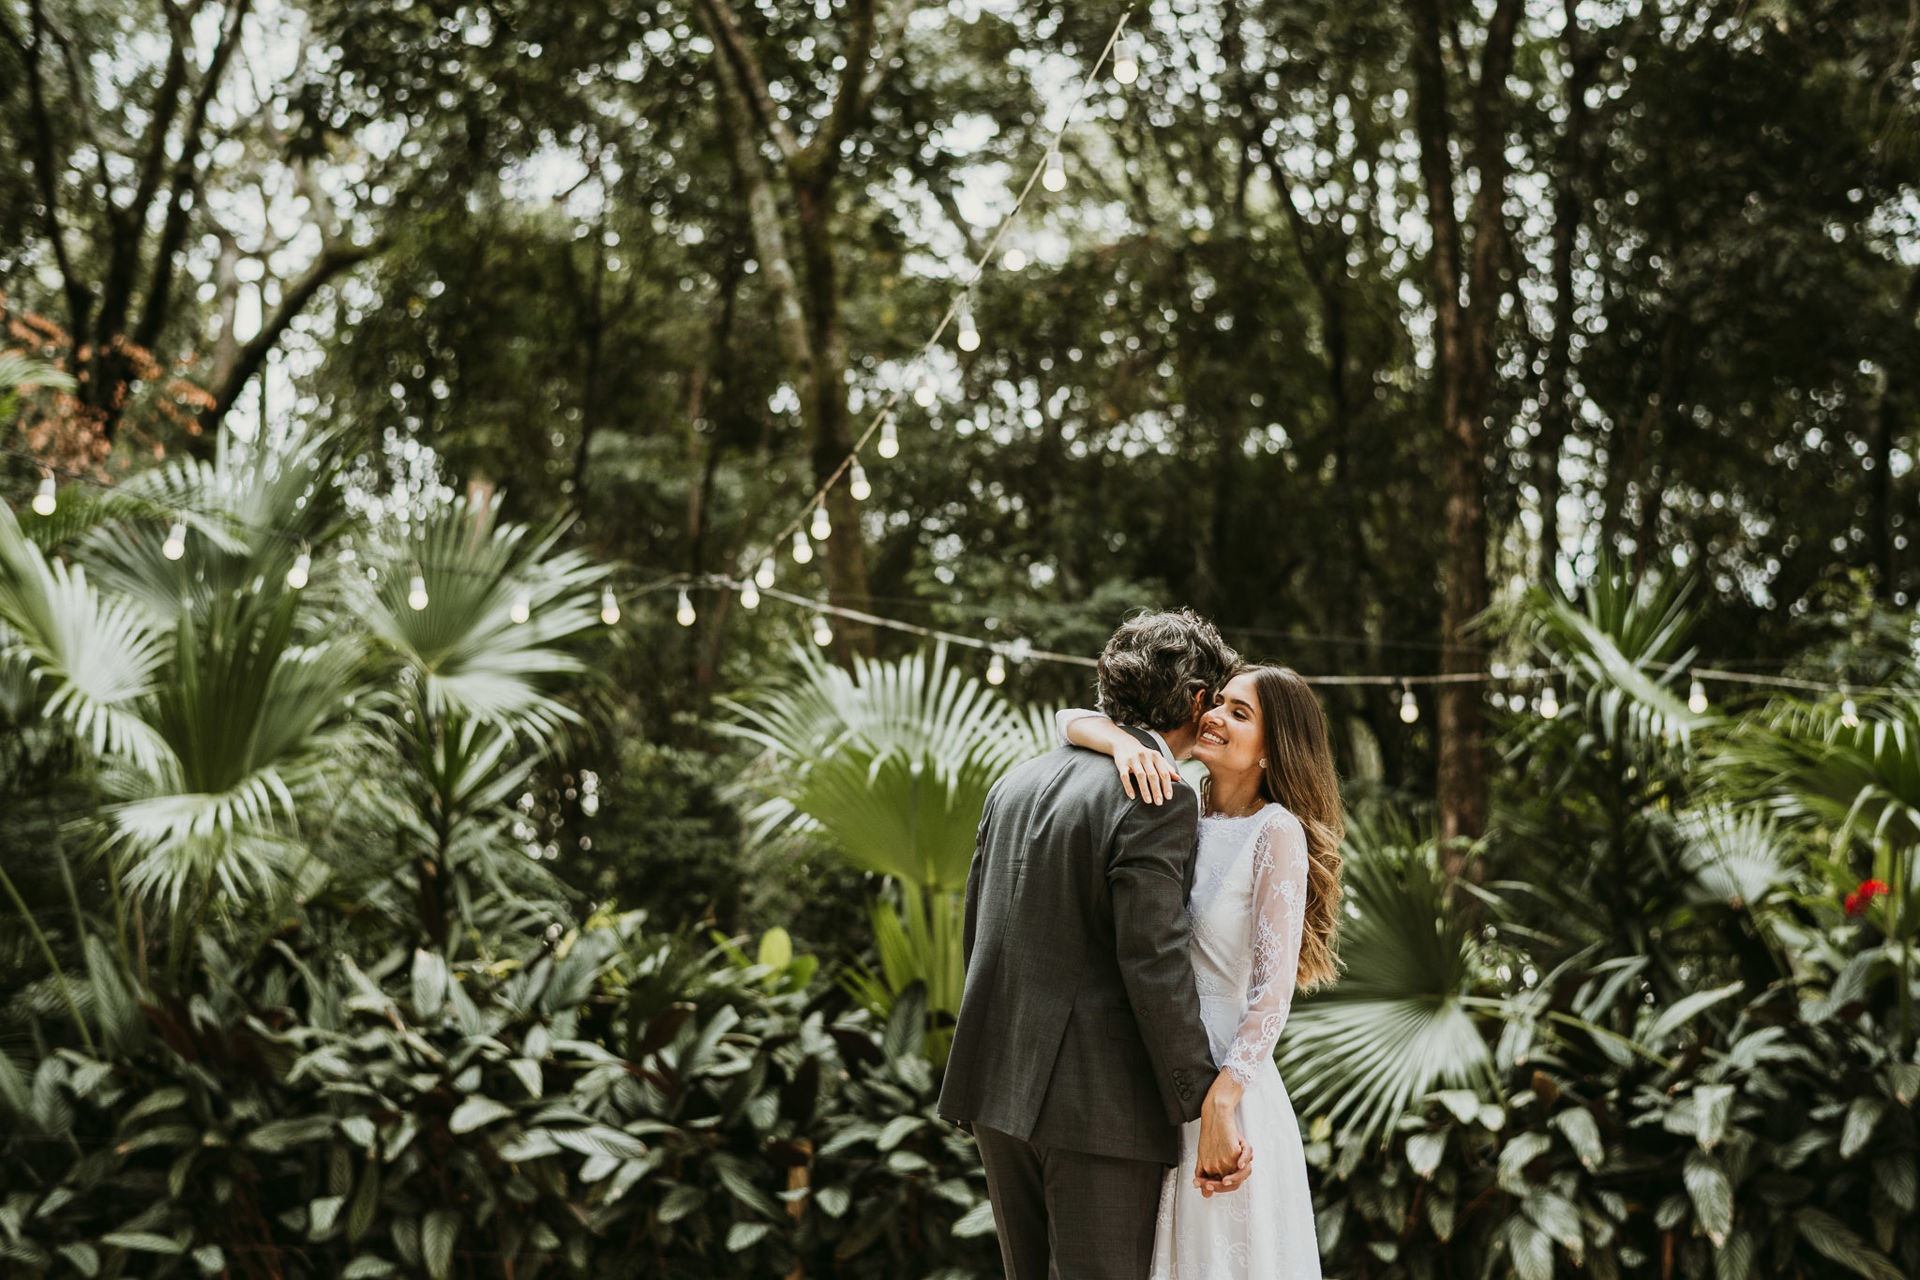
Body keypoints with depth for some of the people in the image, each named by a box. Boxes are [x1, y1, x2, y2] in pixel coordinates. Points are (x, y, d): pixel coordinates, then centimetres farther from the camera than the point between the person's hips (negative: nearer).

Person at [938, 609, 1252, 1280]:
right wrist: (1207, 1112, -15)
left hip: (1002, 1087, 8)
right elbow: (1154, 962, -19)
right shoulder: (1159, 801, -12)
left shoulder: (1016, 783, 12)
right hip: (1096, 1098, -8)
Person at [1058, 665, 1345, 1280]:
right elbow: (1070, 721, 6)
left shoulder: (1275, 832, -11)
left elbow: (1273, 989, -16)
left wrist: (1221, 1105, -21)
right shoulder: (1178, 807, 7)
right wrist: (1124, 743, -16)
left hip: (1224, 1087, -7)